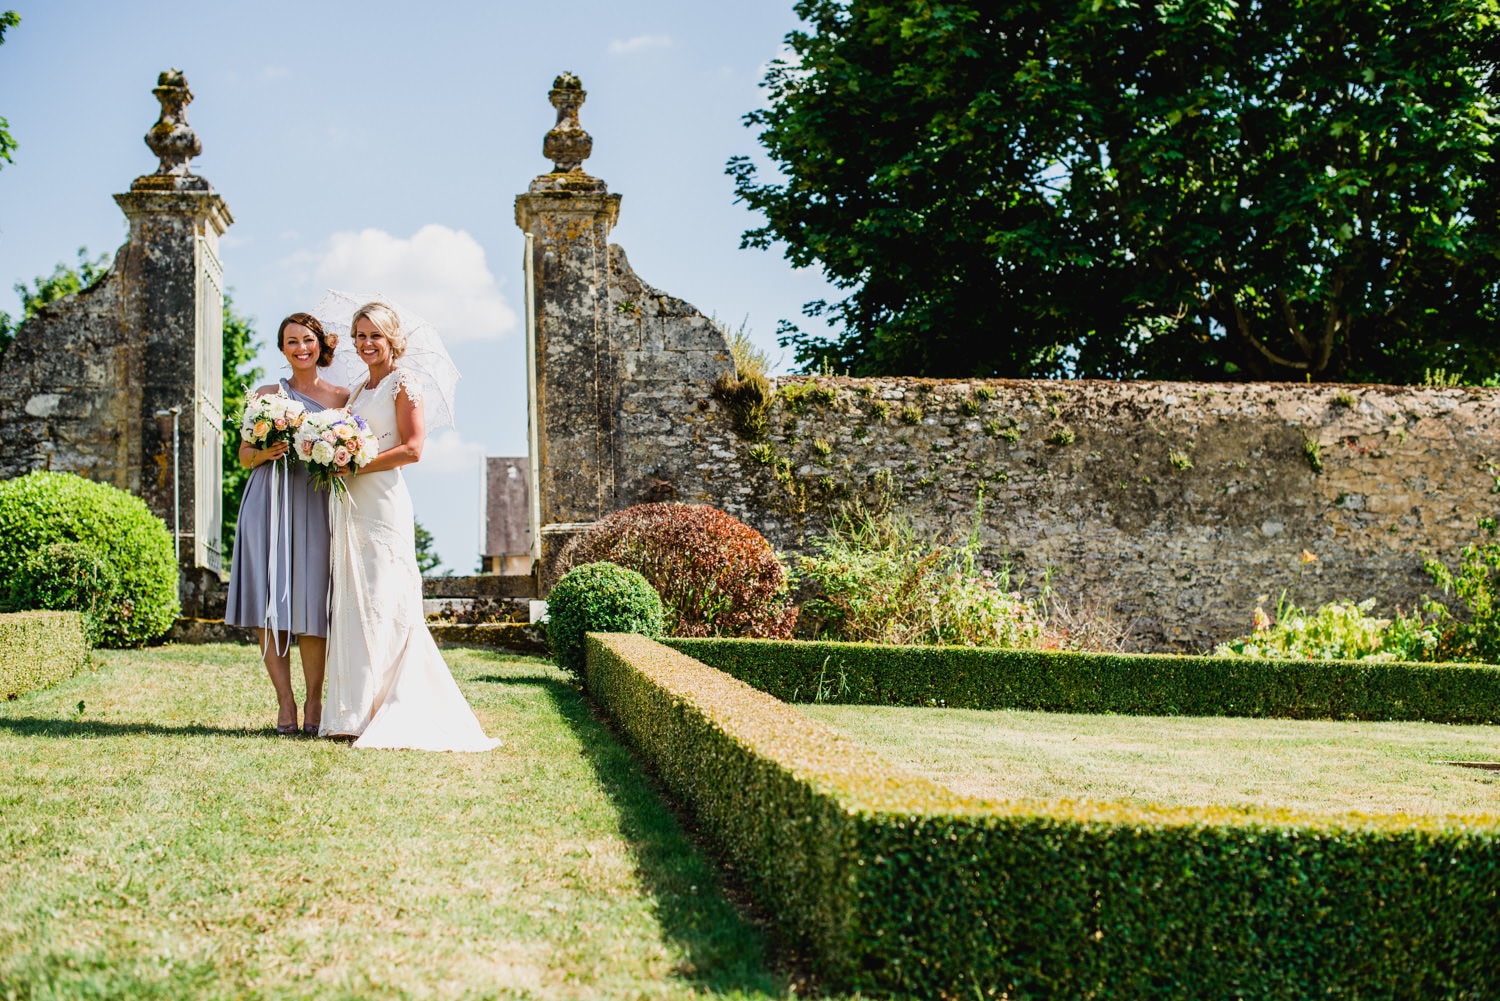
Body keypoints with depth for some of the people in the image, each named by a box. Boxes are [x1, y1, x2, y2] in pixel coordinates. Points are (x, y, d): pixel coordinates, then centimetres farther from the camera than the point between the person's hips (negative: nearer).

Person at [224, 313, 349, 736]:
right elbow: (244, 454, 13)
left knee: (311, 604, -7)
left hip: (314, 505, -1)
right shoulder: (267, 395, 15)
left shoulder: (341, 397, 11)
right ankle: (285, 702, 1)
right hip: (269, 502, 1)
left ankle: (314, 702, 1)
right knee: (271, 602, -4)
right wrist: (266, 453, -8)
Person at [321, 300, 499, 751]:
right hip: (351, 506, 8)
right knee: (352, 604, 6)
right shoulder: (358, 390, 21)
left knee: (382, 604, -8)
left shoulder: (402, 383, -2)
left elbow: (412, 448, -11)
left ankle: (383, 714, -7)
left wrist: (358, 465, -14)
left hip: (383, 504, -8)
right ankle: (356, 711, 9)